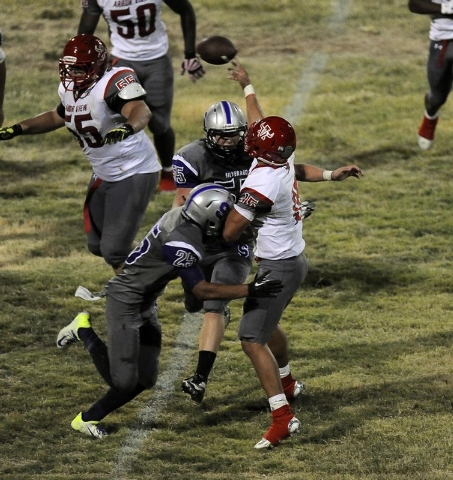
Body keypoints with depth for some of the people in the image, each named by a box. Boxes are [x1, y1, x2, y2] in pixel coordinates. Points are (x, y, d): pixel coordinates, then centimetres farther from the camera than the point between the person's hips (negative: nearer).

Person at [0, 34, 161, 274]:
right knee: (97, 245, 19)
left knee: (114, 250, -11)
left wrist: (127, 128, -65)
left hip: (134, 173, -10)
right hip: (104, 174, 10)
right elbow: (57, 117, 24)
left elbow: (141, 111, -44)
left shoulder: (113, 82, -25)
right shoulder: (69, 90, 2)